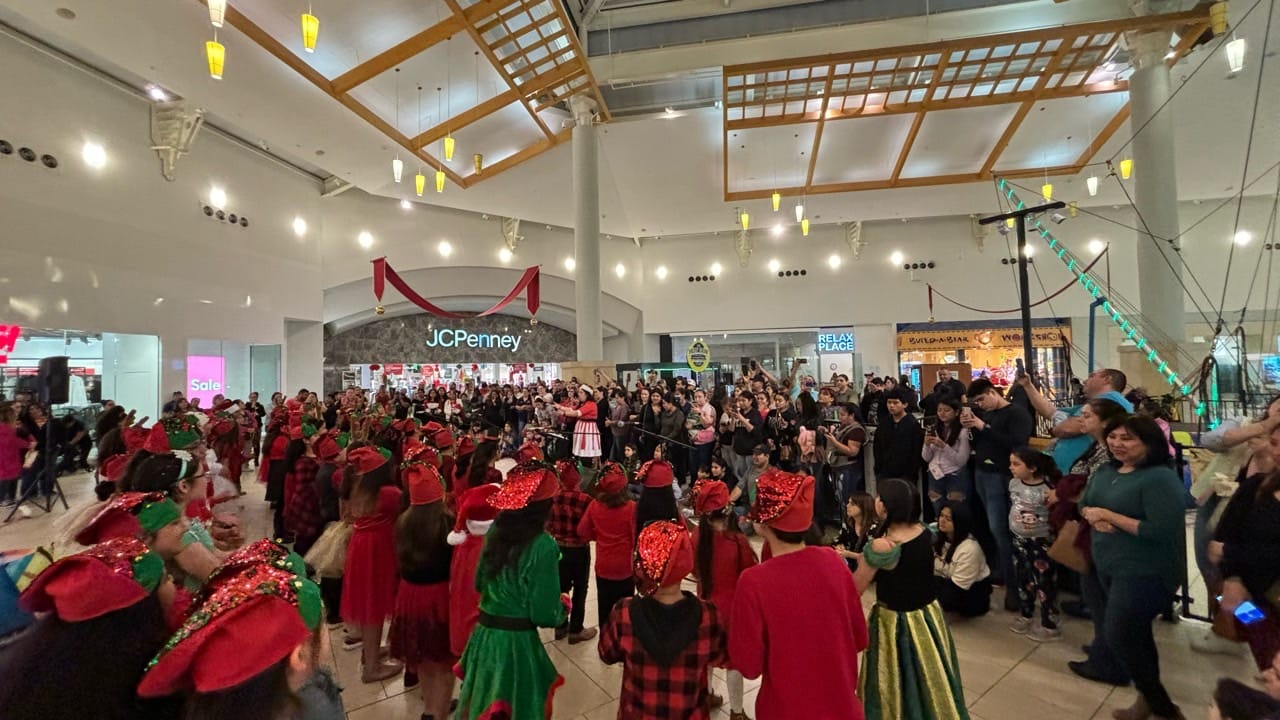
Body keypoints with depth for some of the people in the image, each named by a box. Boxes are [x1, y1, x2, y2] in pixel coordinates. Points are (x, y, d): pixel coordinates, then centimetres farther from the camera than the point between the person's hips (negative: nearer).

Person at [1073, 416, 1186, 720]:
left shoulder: (1160, 478, -20)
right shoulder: (1105, 471, 5)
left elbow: (1162, 531, -25)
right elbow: (1085, 504, 10)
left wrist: (1109, 515, -22)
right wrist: (1094, 518, -11)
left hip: (1145, 573, -8)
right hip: (1109, 566, 8)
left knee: (1119, 636, -2)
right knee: (1134, 635, 21)